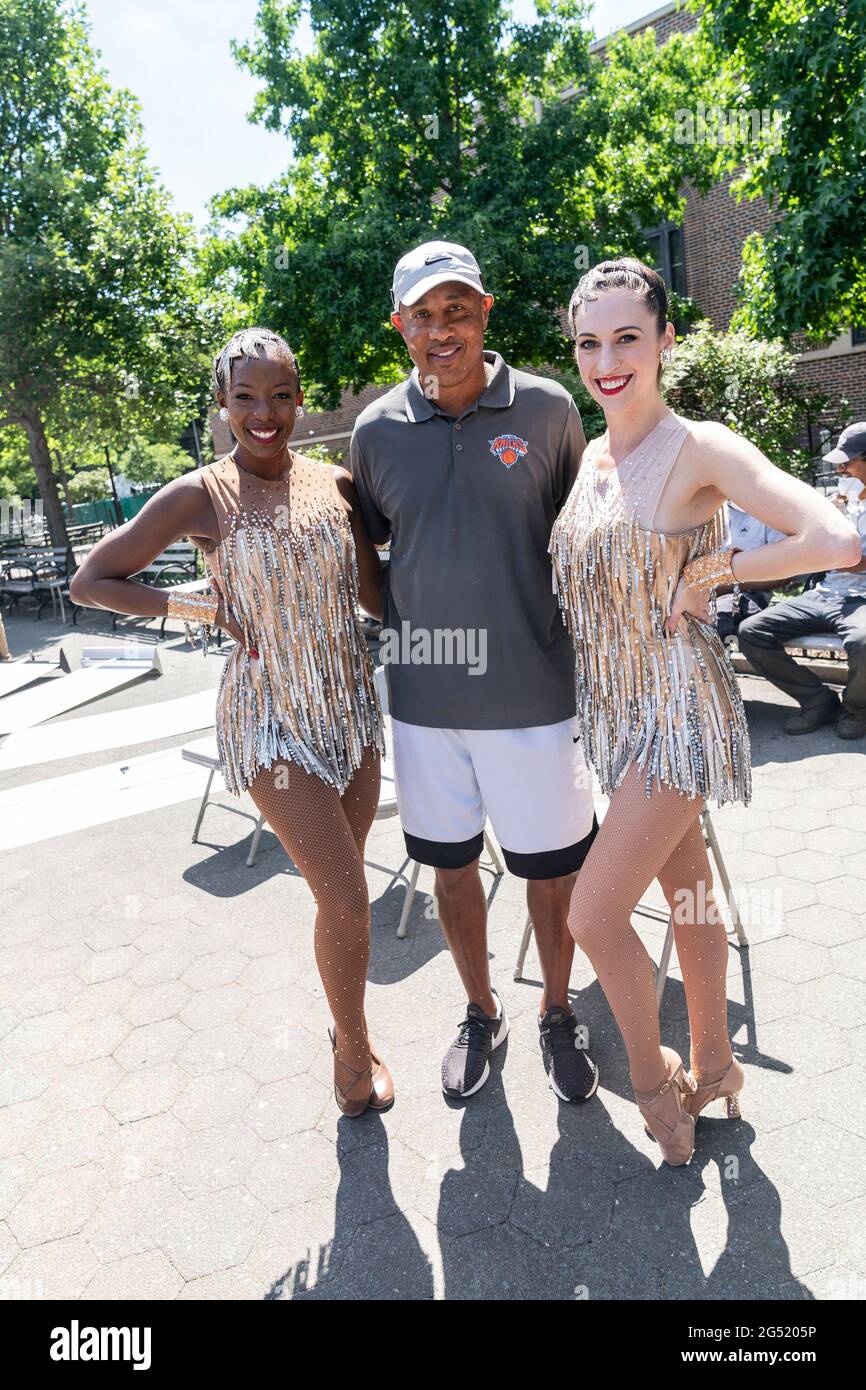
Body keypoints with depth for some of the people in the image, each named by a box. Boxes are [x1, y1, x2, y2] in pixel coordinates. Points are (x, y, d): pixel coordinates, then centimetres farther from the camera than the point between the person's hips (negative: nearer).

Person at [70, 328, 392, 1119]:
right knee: (346, 897, -2)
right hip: (272, 718, -4)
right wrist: (197, 608, -12)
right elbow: (90, 582, -4)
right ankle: (353, 1050, 25)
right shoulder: (200, 497, -9)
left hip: (351, 703, 5)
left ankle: (349, 1025, 42)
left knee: (343, 884, 17)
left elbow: (376, 594, 2)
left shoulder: (334, 482, 3)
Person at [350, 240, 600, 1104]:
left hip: (530, 691, -1)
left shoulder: (547, 409, -1)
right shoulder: (376, 430, 3)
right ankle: (480, 1014, 41)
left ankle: (557, 1016, 38)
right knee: (450, 865, 15)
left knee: (550, 867, 10)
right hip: (423, 693, 2)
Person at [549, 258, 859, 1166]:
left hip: (677, 708, -7)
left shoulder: (699, 447, -16)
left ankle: (652, 1076, 24)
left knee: (592, 915, -4)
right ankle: (714, 1065, 40)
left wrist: (712, 574, -17)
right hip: (620, 708, 7)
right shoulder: (594, 455, 6)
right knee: (687, 891, 20)